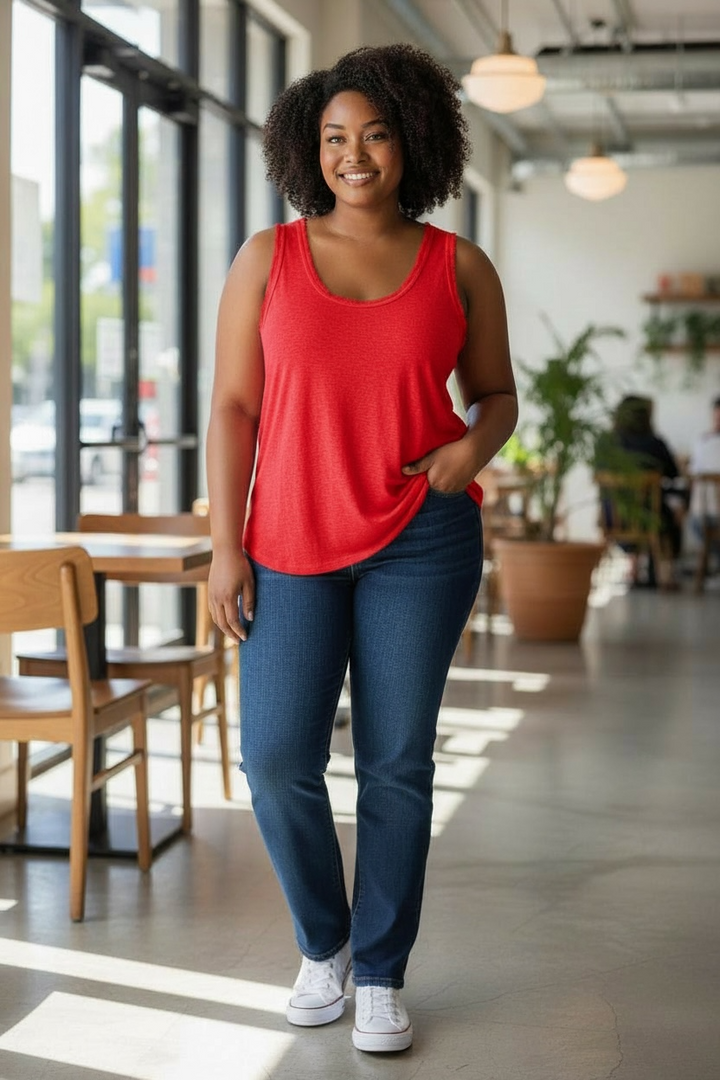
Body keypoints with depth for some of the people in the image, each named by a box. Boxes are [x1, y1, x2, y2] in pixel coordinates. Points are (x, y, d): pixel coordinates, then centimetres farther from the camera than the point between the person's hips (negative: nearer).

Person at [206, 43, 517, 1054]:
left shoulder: (460, 267, 3)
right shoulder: (268, 258, 2)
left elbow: (497, 393, 13)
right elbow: (233, 407, 1)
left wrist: (473, 447, -10)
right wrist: (226, 547, -5)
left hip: (422, 541, 0)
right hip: (294, 545, 0)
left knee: (398, 762, 4)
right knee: (278, 758, -6)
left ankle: (382, 974, 19)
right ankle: (323, 942, 21)